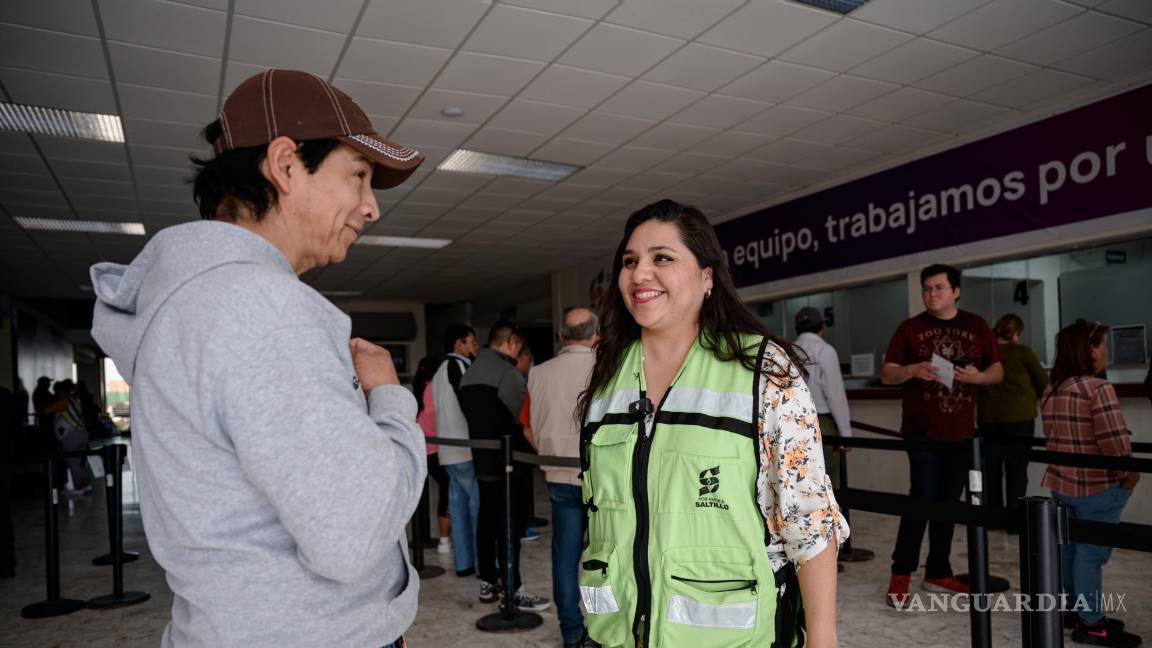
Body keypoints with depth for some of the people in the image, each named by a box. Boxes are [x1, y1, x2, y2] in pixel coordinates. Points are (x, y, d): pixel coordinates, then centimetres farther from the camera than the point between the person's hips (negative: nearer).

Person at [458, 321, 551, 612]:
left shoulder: (469, 373, 10)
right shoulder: (509, 373, -16)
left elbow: (468, 415, 12)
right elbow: (519, 422, -18)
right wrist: (531, 452, -8)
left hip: (481, 460, 8)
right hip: (506, 462, -8)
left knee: (487, 518, 14)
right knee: (511, 523, -2)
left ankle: (488, 582, 23)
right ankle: (512, 590, 4)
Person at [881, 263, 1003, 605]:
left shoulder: (977, 326, 7)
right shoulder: (910, 328, 0)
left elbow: (998, 370, 9)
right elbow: (886, 374, -1)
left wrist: (978, 376, -13)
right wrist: (913, 370, -21)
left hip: (960, 432, 3)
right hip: (922, 430, -3)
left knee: (948, 502, 10)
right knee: (923, 497, -9)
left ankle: (938, 573, 22)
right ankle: (901, 573, 1)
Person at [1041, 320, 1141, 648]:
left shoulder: (1050, 392, 7)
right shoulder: (1098, 389, -19)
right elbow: (1115, 442, -21)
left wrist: (1067, 466, 16)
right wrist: (1129, 474, -5)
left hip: (1062, 484, 8)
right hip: (1098, 488, -8)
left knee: (1070, 548, 17)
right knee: (1091, 552, 1)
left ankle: (1076, 610, 31)